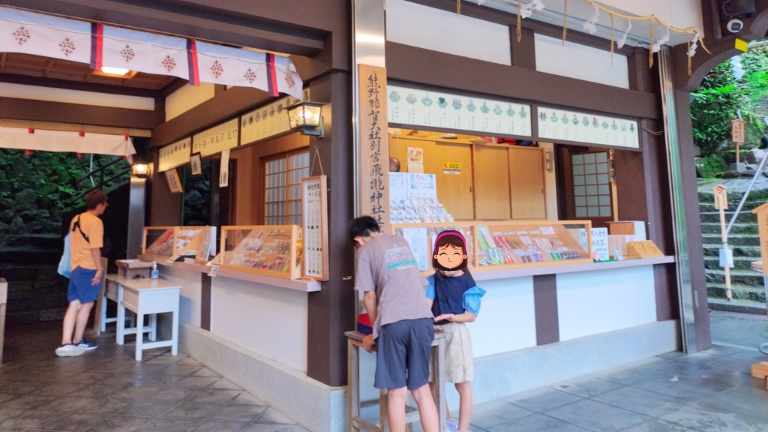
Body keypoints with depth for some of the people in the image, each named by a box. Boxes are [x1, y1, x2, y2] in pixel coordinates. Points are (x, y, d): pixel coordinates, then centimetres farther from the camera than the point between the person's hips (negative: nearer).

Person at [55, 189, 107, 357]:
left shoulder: (76, 219, 14)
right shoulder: (95, 222, -13)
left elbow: (73, 244, 20)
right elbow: (95, 248, -19)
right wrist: (100, 269, -13)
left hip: (75, 268, 8)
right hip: (88, 269, -8)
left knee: (74, 305, 6)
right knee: (86, 305, 4)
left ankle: (66, 344, 3)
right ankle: (77, 342, 12)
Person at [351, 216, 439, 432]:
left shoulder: (366, 250, 6)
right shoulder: (402, 242, 22)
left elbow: (369, 296, 2)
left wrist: (375, 331, 16)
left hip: (394, 322, -4)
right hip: (423, 319, 5)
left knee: (397, 392, 7)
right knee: (422, 389, 13)